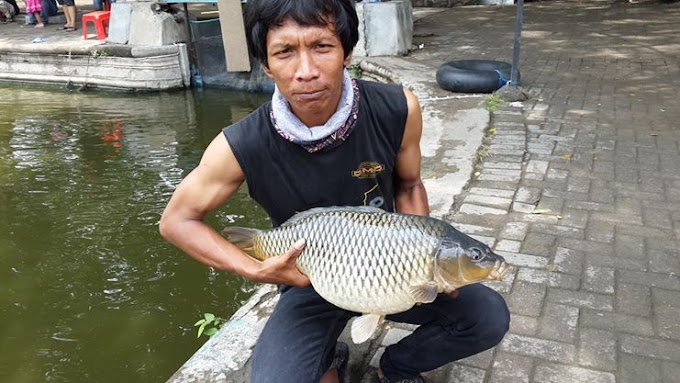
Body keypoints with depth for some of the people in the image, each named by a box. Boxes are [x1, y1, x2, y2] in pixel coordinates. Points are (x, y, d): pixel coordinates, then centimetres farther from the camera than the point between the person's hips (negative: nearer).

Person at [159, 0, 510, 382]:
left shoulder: (397, 109, -20)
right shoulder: (241, 146, -25)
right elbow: (176, 221, -9)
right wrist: (258, 270, -22)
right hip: (308, 284, -1)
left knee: (489, 317, -13)